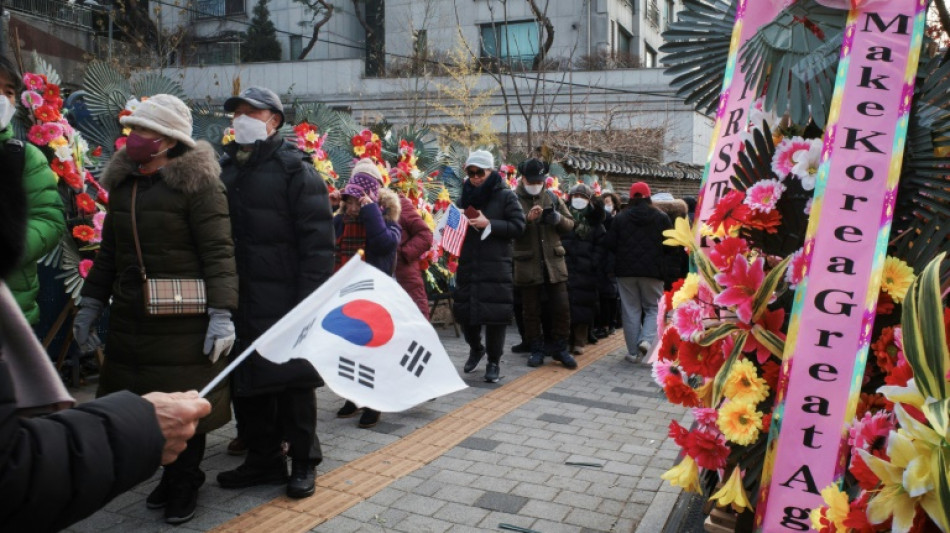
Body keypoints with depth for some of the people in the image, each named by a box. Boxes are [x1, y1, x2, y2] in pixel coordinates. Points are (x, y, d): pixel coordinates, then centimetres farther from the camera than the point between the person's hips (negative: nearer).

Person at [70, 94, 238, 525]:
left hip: (185, 319, -6)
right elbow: (109, 251, 17)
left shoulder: (197, 183, -11)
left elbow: (219, 252, -15)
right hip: (131, 316, 6)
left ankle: (185, 484, 23)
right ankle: (173, 474, 30)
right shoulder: (122, 183, 10)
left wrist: (222, 313, -21)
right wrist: (90, 304, 15)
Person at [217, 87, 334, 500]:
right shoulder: (225, 167, 13)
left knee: (292, 381, 4)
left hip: (283, 300, -6)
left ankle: (303, 462, 19)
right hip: (237, 300, 6)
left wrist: (310, 299, -18)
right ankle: (263, 457, 28)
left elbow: (318, 240, -11)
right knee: (246, 381, 13)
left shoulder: (295, 169, -5)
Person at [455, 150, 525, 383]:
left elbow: (518, 226, -8)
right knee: (465, 312, 8)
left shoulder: (505, 196, 0)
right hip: (467, 265, 4)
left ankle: (494, 362, 12)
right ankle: (476, 348, 36)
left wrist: (488, 224, -17)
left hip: (496, 267, -4)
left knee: (494, 314, -4)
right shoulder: (464, 197, 13)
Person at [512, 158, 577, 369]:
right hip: (528, 264, -3)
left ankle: (561, 349, 17)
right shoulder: (514, 199, -1)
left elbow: (570, 224, 10)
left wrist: (558, 218, -10)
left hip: (554, 262, 3)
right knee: (531, 311, 6)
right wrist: (528, 219, -27)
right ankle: (536, 350, 19)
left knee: (561, 308, 4)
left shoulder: (552, 197, 10)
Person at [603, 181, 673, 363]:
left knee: (631, 310, 7)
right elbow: (670, 245, -2)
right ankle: (647, 339, -13)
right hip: (653, 271, -1)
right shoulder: (661, 217, -1)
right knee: (653, 308, 11)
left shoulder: (620, 218, 0)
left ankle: (634, 352, 8)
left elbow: (610, 244, -2)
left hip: (626, 270, 1)